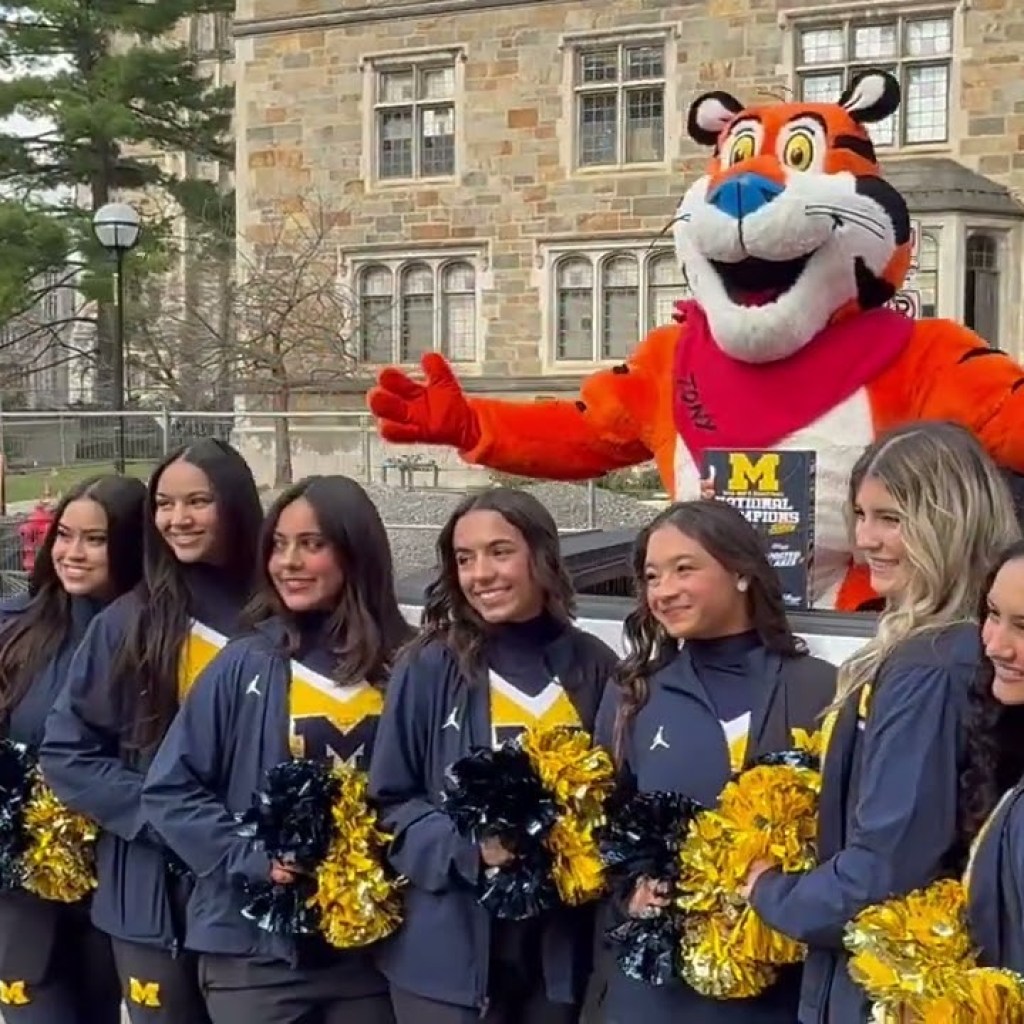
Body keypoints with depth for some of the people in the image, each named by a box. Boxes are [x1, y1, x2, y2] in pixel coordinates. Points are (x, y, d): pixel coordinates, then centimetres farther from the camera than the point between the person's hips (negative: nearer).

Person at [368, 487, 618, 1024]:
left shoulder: (593, 666, 3)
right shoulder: (430, 668, -6)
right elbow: (390, 802, -3)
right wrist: (468, 847, -18)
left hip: (561, 944, 3)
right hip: (450, 950, -2)